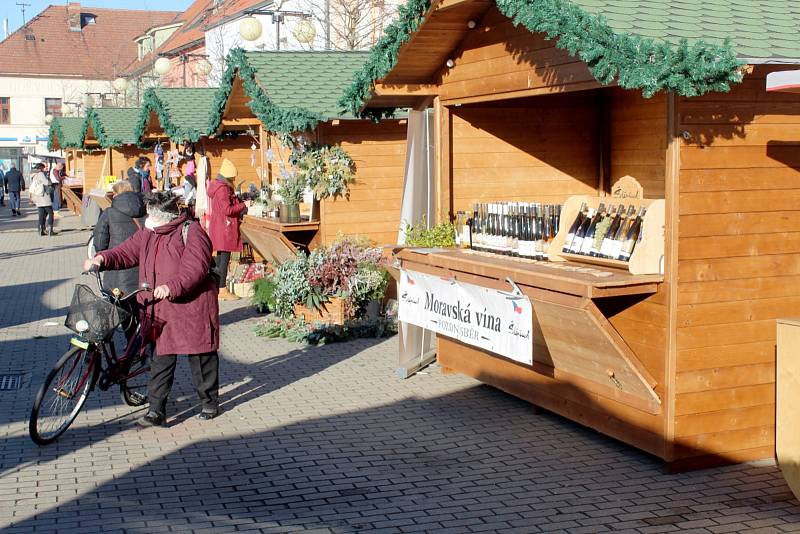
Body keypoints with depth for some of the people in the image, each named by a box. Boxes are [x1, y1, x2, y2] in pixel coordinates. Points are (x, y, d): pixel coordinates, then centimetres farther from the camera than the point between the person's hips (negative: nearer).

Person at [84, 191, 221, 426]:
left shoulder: (191, 233, -13)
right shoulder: (148, 234, 11)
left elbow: (195, 270, -23)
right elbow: (126, 252, 14)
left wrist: (171, 288, -35)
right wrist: (102, 259, -4)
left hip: (192, 308, -6)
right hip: (160, 311, 6)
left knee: (201, 358, 8)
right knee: (161, 360, 7)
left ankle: (210, 402, 26)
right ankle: (156, 410, 12)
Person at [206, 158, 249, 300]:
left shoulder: (219, 186, 14)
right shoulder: (223, 189, -17)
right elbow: (227, 209, -22)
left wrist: (239, 203, 12)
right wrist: (243, 205, -12)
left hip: (219, 227, 11)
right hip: (225, 229, -11)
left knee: (221, 257, 15)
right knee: (225, 258, -7)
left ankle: (218, 288, 21)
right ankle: (223, 290, -4)